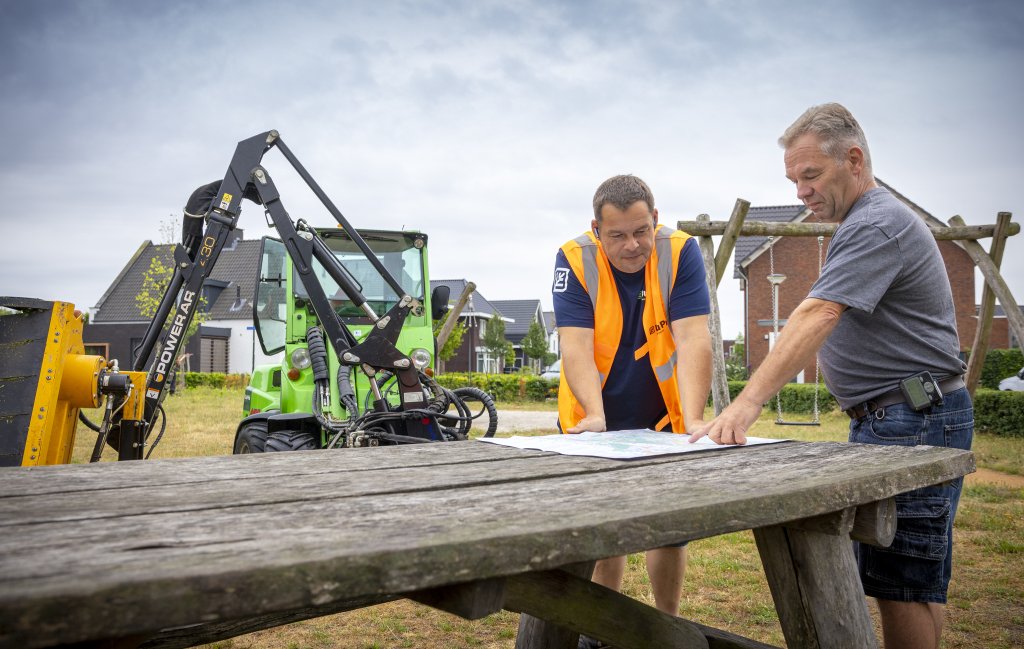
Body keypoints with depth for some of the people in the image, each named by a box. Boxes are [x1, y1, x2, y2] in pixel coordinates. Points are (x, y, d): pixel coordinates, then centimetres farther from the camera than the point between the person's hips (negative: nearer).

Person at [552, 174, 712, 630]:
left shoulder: (680, 252, -16)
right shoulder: (575, 259, -16)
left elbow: (693, 340, -24)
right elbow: (575, 347, -24)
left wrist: (693, 421, -35)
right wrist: (594, 415, -39)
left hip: (663, 418, 1)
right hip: (596, 422, 0)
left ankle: (667, 623, 33)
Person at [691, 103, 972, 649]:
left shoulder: (878, 224, -15)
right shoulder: (861, 224, 19)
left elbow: (814, 318, -28)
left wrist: (749, 402, -35)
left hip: (915, 420, -10)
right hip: (881, 420, 10)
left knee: (903, 584, -4)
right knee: (881, 573, 13)